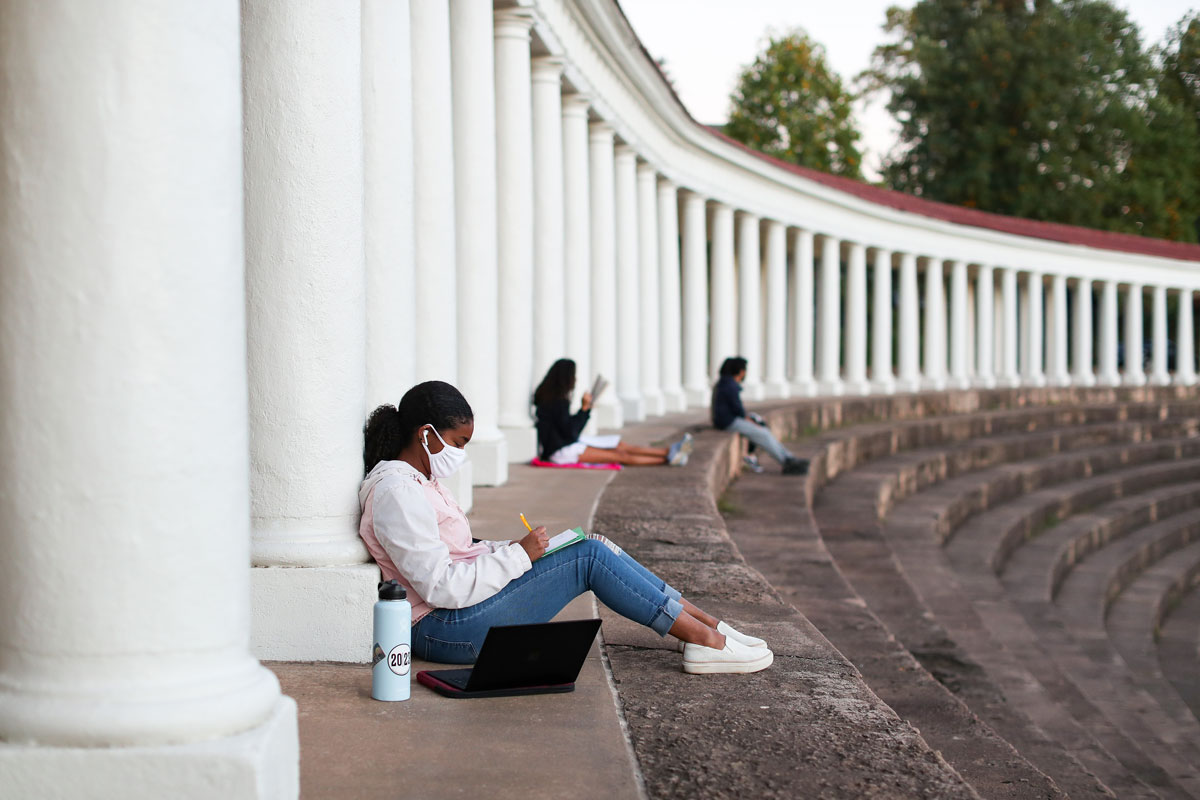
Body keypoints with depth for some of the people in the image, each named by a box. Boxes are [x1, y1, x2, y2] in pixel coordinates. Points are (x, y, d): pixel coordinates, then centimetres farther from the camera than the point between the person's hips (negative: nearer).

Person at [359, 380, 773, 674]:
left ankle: (705, 622, 6)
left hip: (458, 611, 10)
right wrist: (519, 555, -17)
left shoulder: (417, 479, 15)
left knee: (593, 546, 3)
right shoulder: (396, 491, -19)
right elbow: (441, 587, -24)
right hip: (445, 629, -10)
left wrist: (514, 548, 2)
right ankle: (705, 641, -6)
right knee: (589, 557, -13)